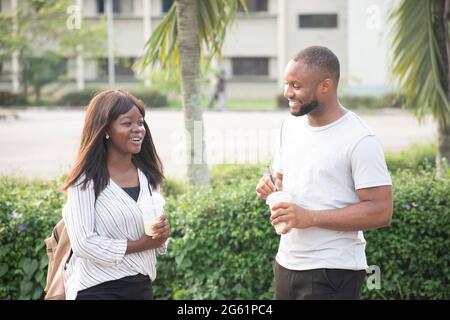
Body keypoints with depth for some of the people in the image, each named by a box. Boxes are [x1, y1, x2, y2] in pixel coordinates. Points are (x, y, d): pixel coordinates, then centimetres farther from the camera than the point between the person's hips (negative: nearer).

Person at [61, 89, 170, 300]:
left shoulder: (148, 176, 6)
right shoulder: (86, 180, -13)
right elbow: (83, 243, -19)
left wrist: (162, 234, -6)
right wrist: (139, 244, -14)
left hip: (142, 287, 6)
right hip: (98, 290, -6)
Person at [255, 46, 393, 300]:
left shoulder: (360, 140, -15)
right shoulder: (290, 126, 9)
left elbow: (380, 212, -18)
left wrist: (310, 217, -22)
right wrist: (271, 188, -3)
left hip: (333, 273, -7)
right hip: (287, 265, 7)